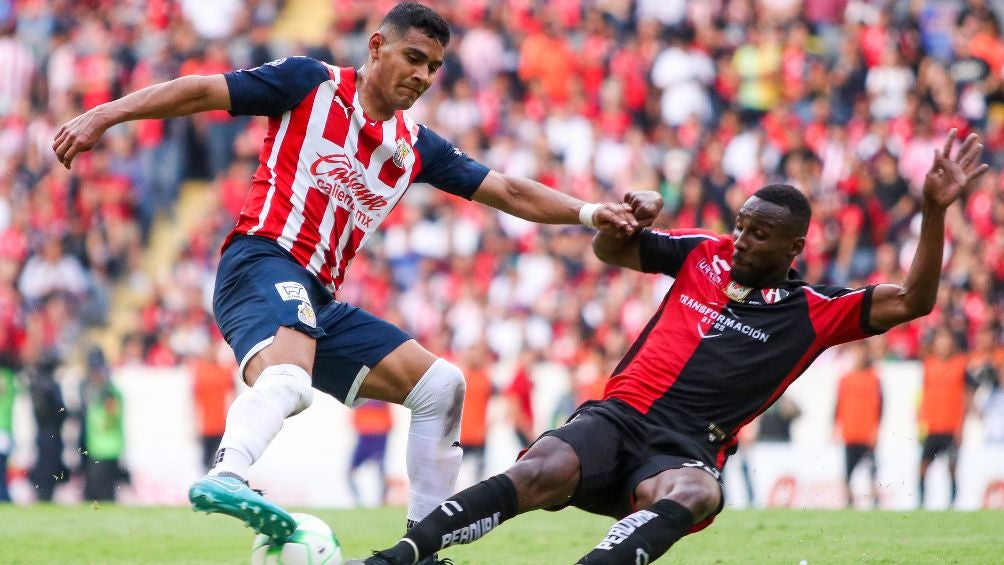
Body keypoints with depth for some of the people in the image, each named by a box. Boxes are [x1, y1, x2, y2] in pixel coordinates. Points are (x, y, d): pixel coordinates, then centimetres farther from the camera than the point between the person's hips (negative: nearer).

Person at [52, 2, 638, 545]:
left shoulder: (416, 147, 19)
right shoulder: (311, 84, 2)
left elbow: (508, 191, 20)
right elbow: (201, 91, -1)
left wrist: (588, 212, 6)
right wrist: (103, 116, -10)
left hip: (320, 299, 8)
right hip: (264, 261, -8)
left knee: (442, 385, 8)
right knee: (288, 380, -39)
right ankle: (226, 476, -66)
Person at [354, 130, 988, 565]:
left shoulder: (812, 311, 9)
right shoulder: (704, 254, 16)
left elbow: (910, 301, 0)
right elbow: (611, 250, 23)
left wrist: (935, 211, -11)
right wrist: (633, 214, 0)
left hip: (686, 451, -1)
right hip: (616, 418, 1)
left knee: (693, 494, -40)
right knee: (541, 472, -31)